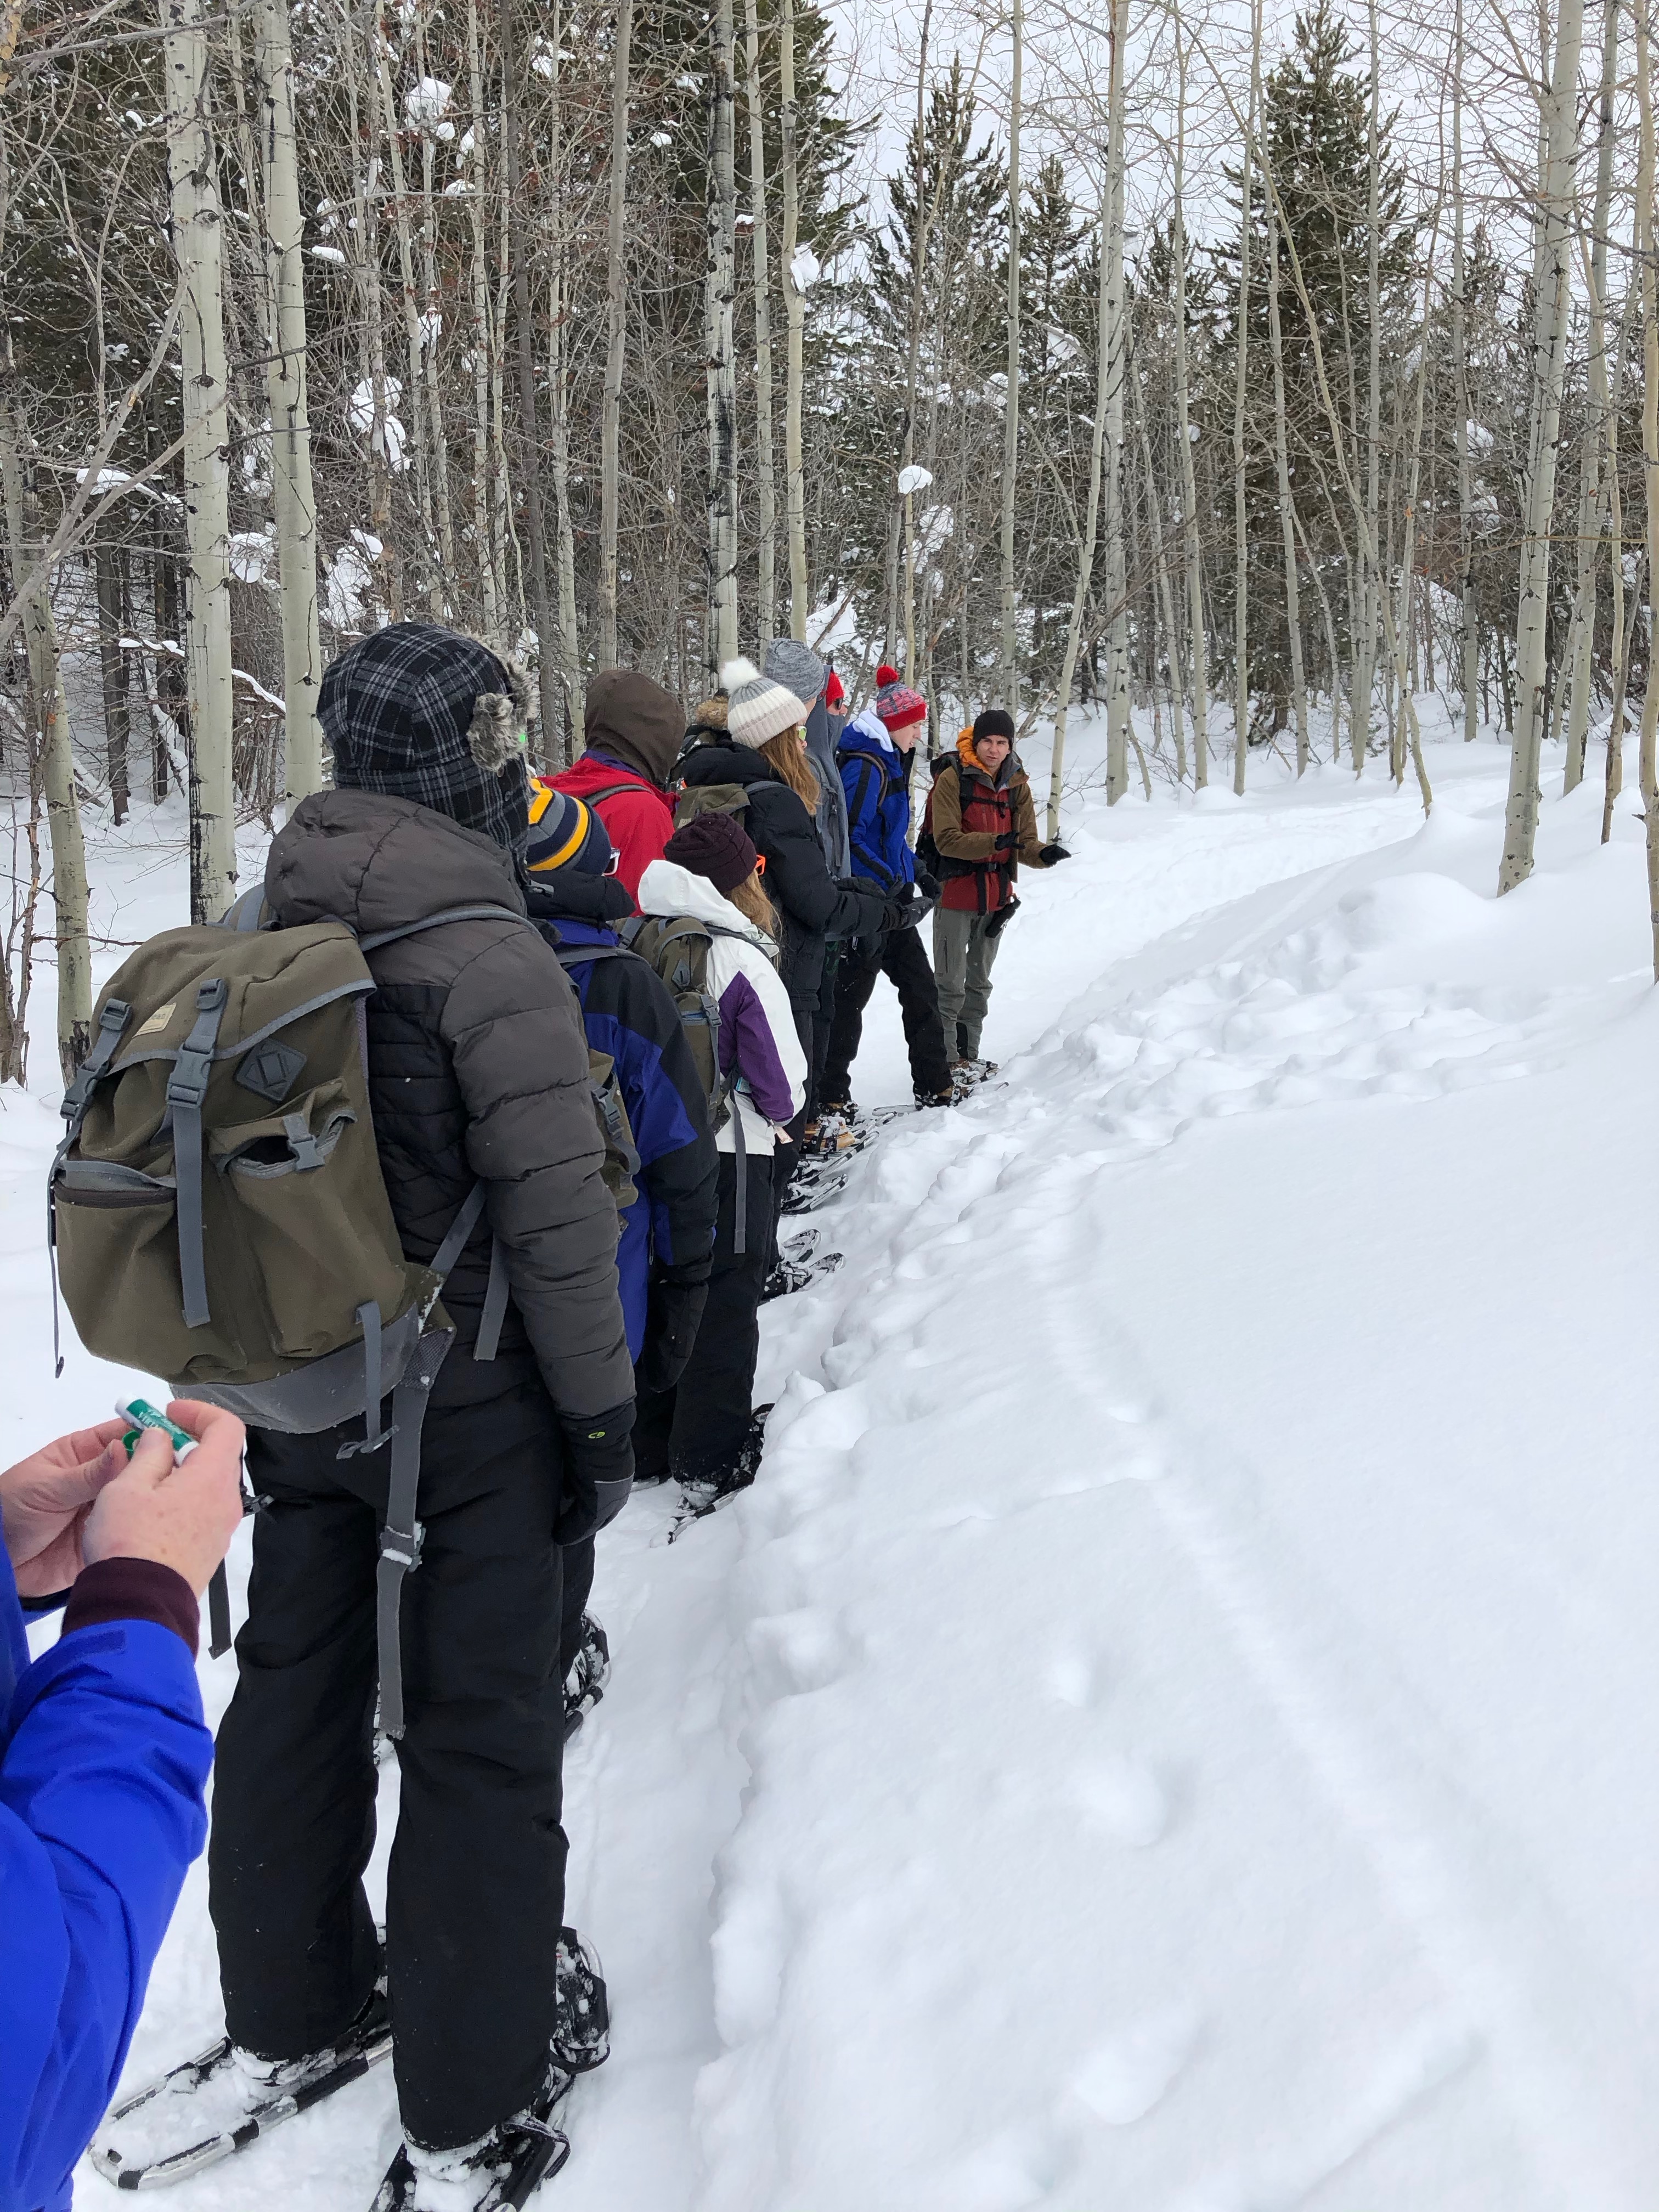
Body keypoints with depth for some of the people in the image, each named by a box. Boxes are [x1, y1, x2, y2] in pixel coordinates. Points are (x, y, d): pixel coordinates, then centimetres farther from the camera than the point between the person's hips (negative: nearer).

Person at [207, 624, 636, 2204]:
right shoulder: (487, 949, -20)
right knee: (481, 1727, 7)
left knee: (295, 1685, 20)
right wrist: (601, 1411, -8)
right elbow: (555, 1213, -19)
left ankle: (287, 2019, 40)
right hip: (463, 1397, -6)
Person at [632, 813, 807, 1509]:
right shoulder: (742, 962, -20)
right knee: (724, 1307, 9)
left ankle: (648, 1442, 31)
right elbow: (784, 1085, -16)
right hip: (727, 1160, -5)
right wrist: (776, 1115, 5)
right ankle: (710, 1463, 18)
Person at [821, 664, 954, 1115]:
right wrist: (892, 883, -23)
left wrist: (917, 874, 14)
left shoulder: (889, 761, 15)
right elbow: (850, 838, -23)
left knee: (920, 988, 14)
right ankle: (830, 1098, 6)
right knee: (850, 998, -2)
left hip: (893, 903, 10)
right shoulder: (865, 766, -16)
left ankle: (935, 1085, 23)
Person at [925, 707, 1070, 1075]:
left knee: (979, 983, 17)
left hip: (997, 897, 6)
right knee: (951, 986, -3)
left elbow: (1026, 843, 1)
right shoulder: (952, 779, -11)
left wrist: (1044, 854, -21)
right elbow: (946, 839, -19)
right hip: (956, 894, -6)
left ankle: (968, 1057, 29)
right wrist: (994, 842, -31)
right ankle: (946, 1061, 6)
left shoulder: (1017, 785, 5)